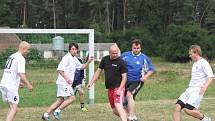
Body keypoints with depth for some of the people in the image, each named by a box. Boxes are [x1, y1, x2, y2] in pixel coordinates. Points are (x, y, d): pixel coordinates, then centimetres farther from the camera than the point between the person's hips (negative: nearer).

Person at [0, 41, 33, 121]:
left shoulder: (11, 56, 20)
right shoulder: (21, 58, -8)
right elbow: (21, 73, -20)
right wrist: (28, 84, -20)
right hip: (11, 86, -9)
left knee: (12, 108, 18)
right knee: (14, 109, -7)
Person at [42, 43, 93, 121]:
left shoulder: (74, 59, 17)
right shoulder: (67, 58, -12)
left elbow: (81, 67, 28)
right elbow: (59, 69, -18)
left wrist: (88, 62, 12)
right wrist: (66, 78, -24)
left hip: (67, 83, 9)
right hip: (63, 82, -9)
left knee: (60, 100, 8)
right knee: (72, 98, -14)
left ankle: (46, 114, 9)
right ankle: (57, 111, -12)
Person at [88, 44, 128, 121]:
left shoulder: (121, 62, -10)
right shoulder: (105, 59, 6)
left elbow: (124, 77, -10)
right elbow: (98, 71, 16)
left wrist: (119, 89, -21)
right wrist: (91, 82, 10)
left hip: (118, 87, -6)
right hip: (110, 89, 7)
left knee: (118, 106, -25)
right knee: (114, 110, 10)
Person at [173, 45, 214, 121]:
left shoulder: (203, 63, -7)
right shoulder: (195, 64, 21)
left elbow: (211, 76, -17)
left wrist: (204, 87, -30)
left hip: (197, 91, -9)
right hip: (189, 89, 9)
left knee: (188, 110, -22)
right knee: (177, 107, -7)